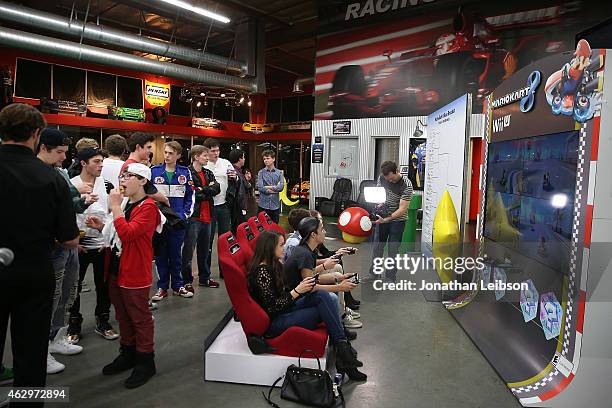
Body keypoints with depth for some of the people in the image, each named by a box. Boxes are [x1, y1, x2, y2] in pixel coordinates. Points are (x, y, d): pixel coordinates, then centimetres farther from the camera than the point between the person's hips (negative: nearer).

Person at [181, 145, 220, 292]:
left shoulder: (208, 173, 14)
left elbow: (217, 189, 0)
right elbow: (192, 193, -19)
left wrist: (201, 190, -12)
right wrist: (209, 190, -6)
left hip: (206, 216, 8)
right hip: (193, 216, -7)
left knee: (205, 249, 17)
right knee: (188, 250, 1)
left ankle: (205, 278, 30)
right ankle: (187, 281, 12)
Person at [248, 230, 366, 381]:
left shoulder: (274, 265, 9)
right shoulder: (262, 272, -19)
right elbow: (272, 307, -22)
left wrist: (305, 287, -3)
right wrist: (297, 291, -21)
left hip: (285, 309, 9)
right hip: (274, 323, -9)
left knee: (323, 296, -14)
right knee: (325, 309, -17)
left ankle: (341, 349, -13)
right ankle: (342, 348, -4)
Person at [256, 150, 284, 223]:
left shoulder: (279, 173, 5)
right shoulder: (261, 172, 0)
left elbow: (281, 187, -7)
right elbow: (260, 188, -10)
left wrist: (269, 187, -8)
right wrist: (275, 188, -7)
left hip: (275, 205, 1)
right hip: (263, 204, -1)